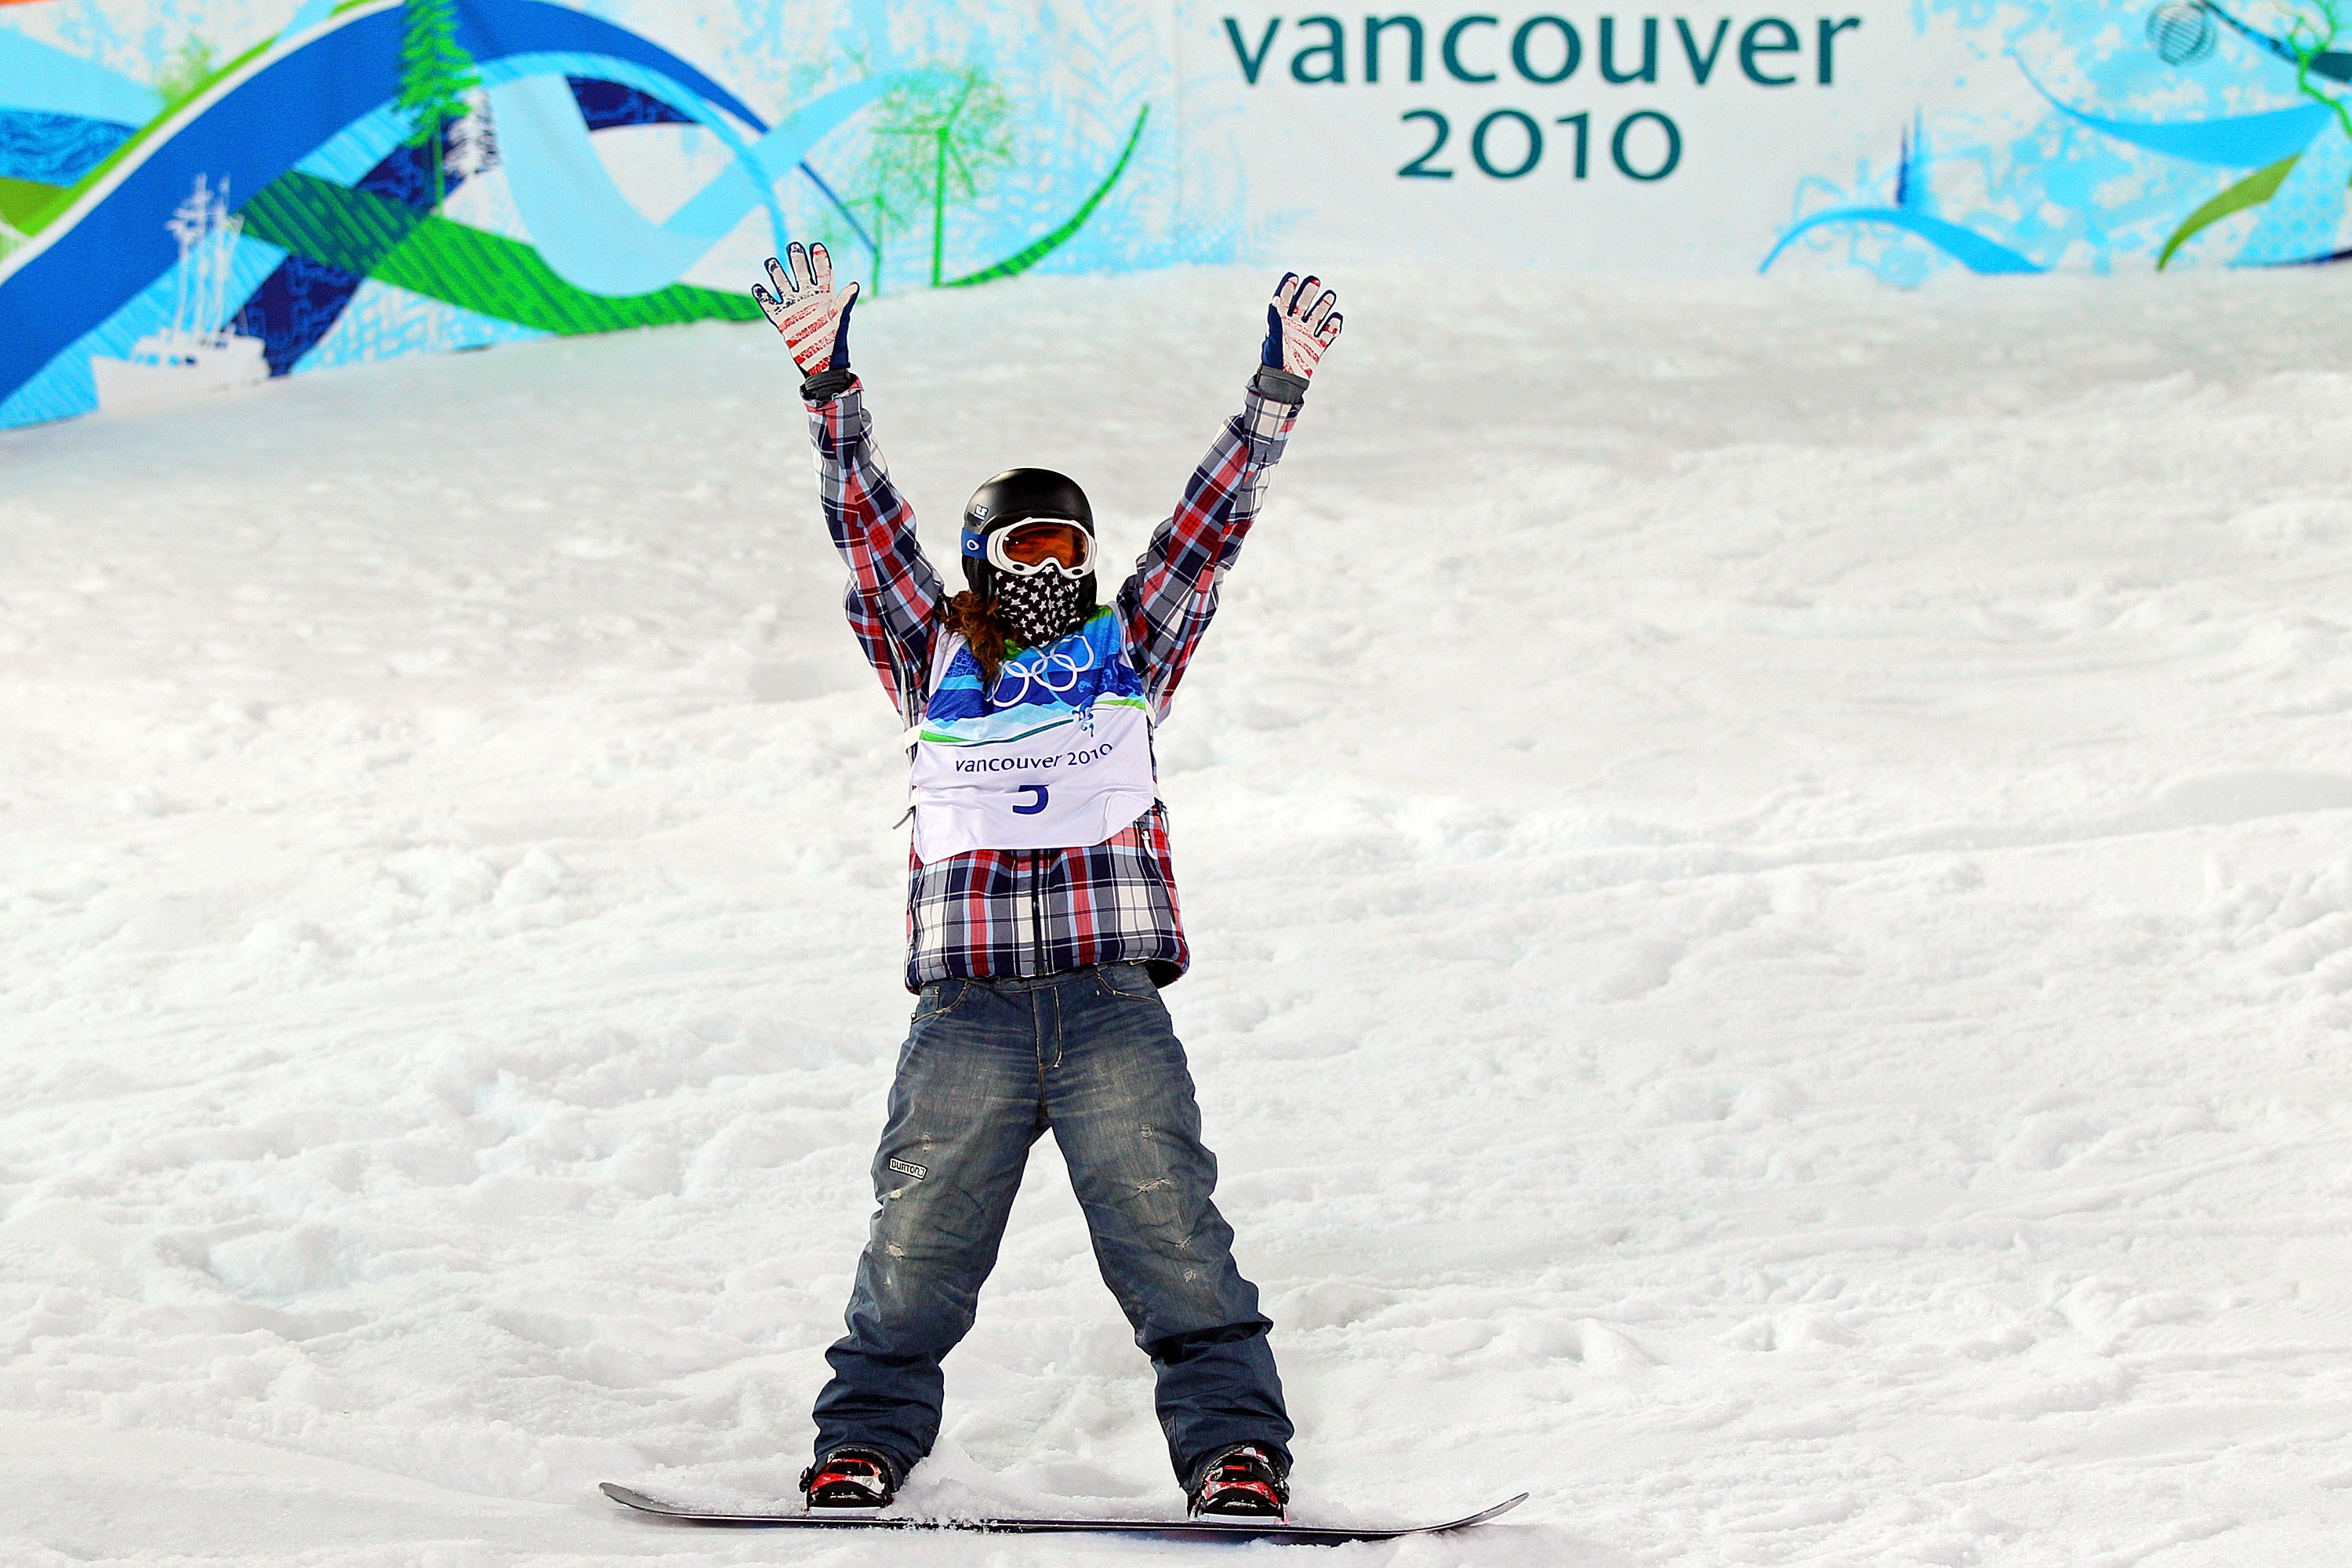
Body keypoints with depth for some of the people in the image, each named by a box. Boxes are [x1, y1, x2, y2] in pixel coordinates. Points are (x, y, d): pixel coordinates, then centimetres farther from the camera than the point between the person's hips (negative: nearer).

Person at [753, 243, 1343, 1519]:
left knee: (1170, 1235, -9)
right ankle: (865, 1441, 6)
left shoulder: (1127, 652, 19)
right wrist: (828, 384, -4)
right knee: (918, 1242, -4)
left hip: (1114, 1004, 0)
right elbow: (868, 524, 7)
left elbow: (1211, 519, 13)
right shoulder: (934, 662, 17)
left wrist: (1277, 390, 4)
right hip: (966, 1009, 0)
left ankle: (1234, 1446, -10)